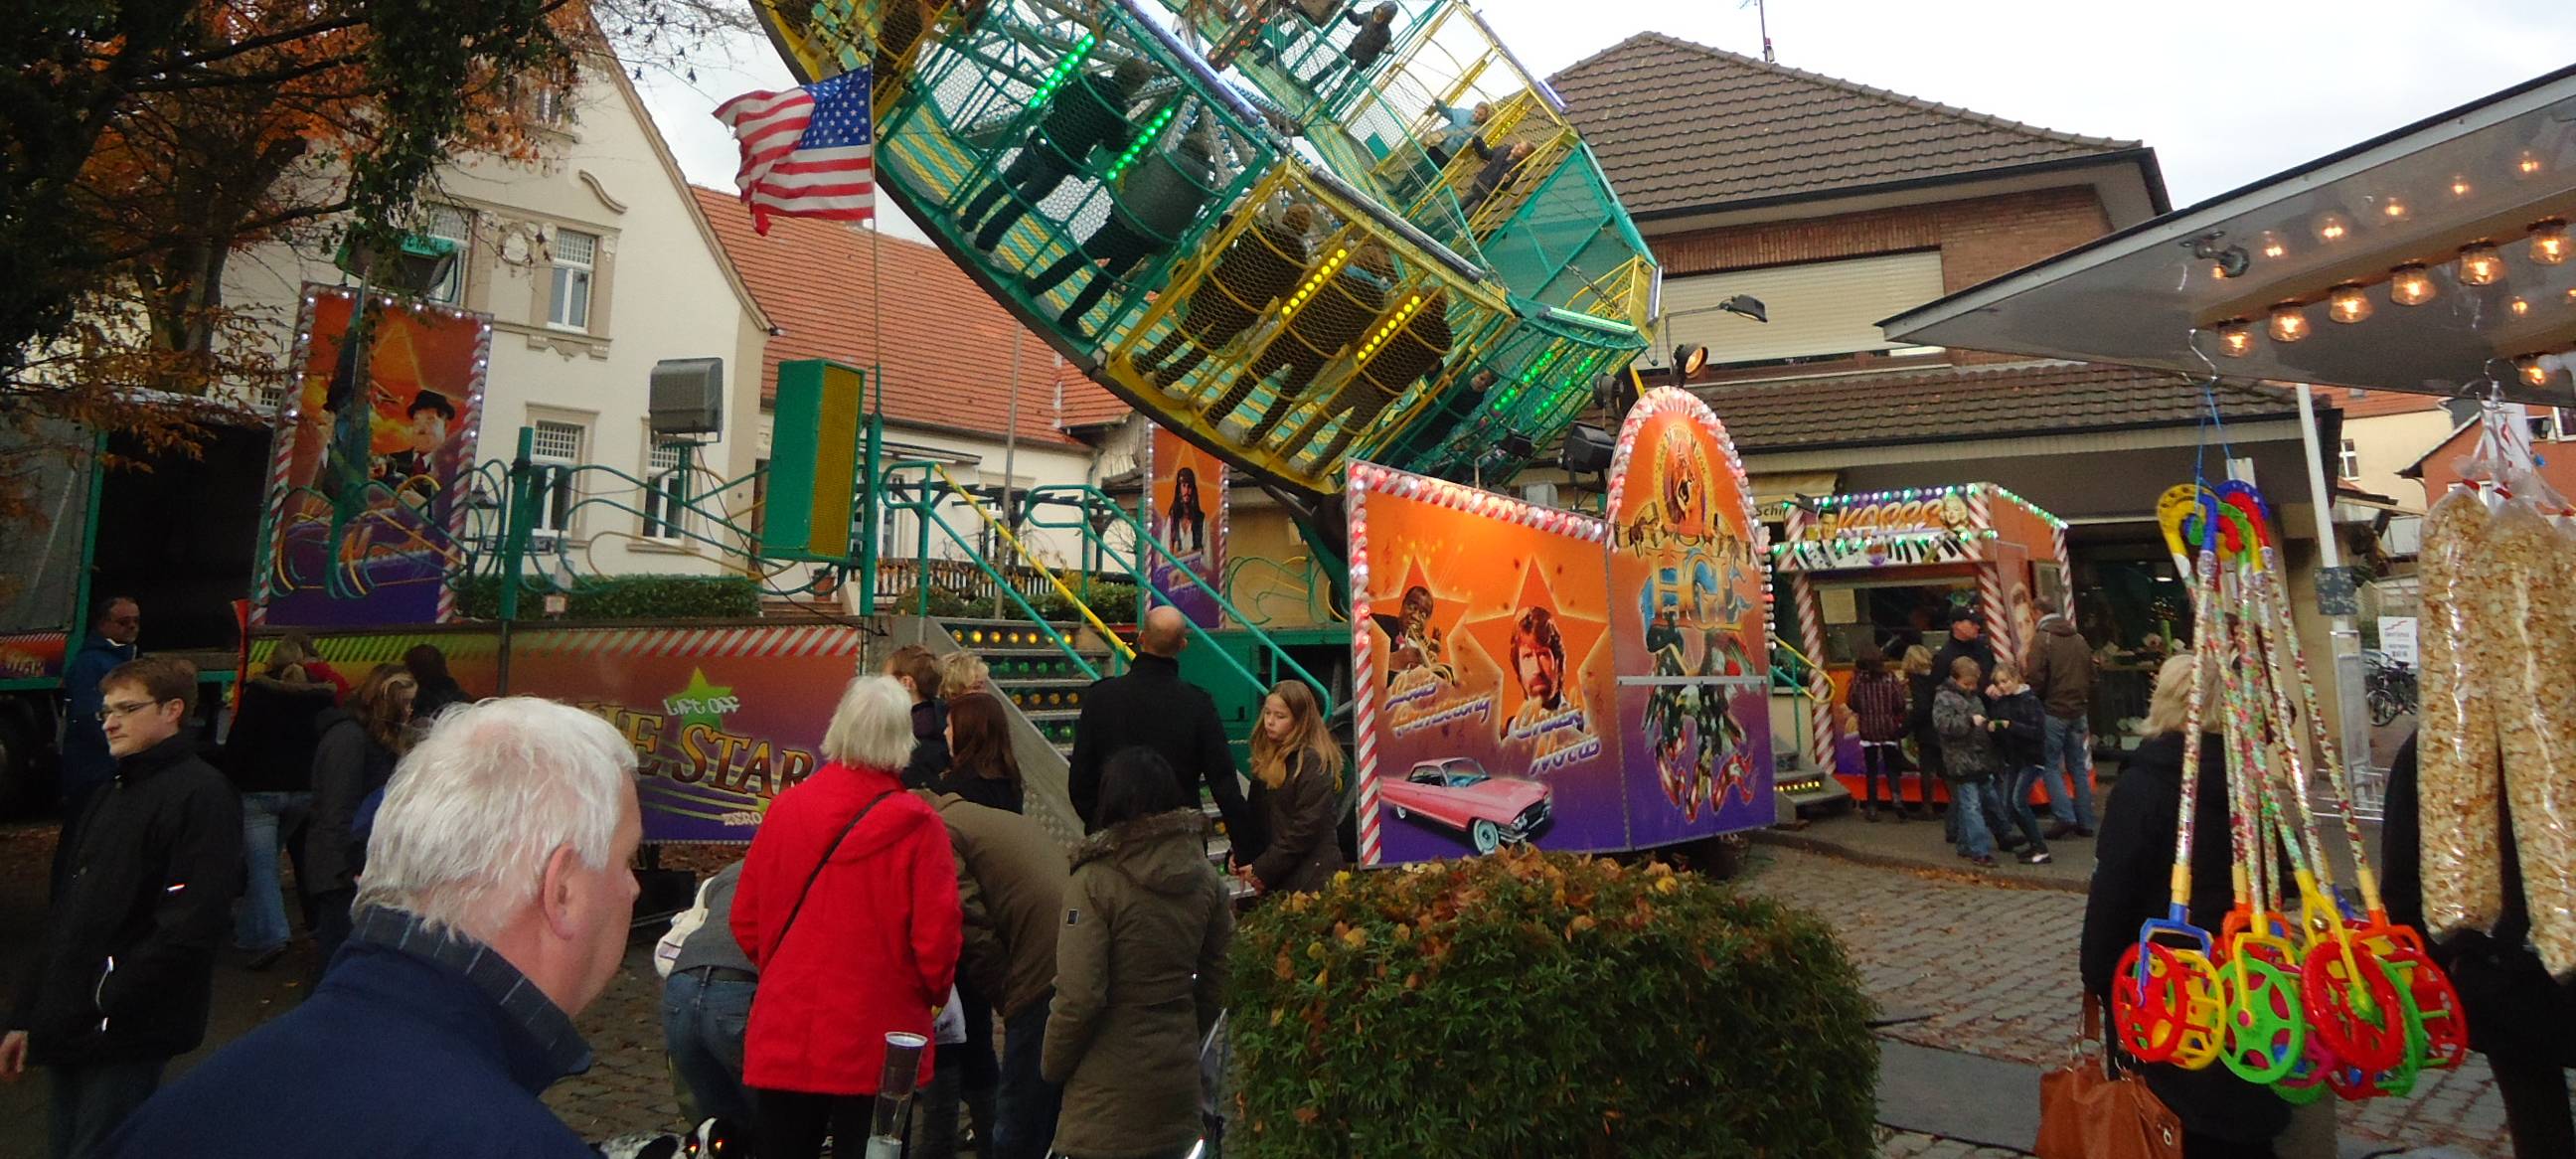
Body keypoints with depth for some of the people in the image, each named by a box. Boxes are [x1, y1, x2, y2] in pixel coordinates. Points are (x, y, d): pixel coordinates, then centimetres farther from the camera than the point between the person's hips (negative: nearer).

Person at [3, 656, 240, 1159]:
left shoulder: (200, 794, -14)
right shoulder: (111, 794, 15)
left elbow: (188, 930, -20)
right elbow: (67, 913, 18)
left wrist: (106, 1008, -17)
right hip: (68, 1026, 9)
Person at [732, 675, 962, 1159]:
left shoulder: (785, 808, -6)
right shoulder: (916, 824, -17)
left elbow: (746, 918, 3)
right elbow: (935, 935, -14)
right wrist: (934, 994, 7)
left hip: (785, 1033, 3)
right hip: (876, 1043, -3)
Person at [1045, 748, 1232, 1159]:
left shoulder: (1095, 882, -17)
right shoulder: (1206, 879, 0)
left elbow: (1080, 995, -19)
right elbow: (1217, 982, 6)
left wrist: (1052, 1064, -3)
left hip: (1109, 1085, -5)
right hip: (1179, 1075, 5)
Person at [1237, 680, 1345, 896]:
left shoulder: (1313, 762, -12)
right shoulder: (1268, 759, 11)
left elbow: (1307, 828, -16)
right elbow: (1256, 816, 15)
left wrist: (1263, 869, -13)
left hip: (1312, 874, -7)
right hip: (1275, 878, 7)